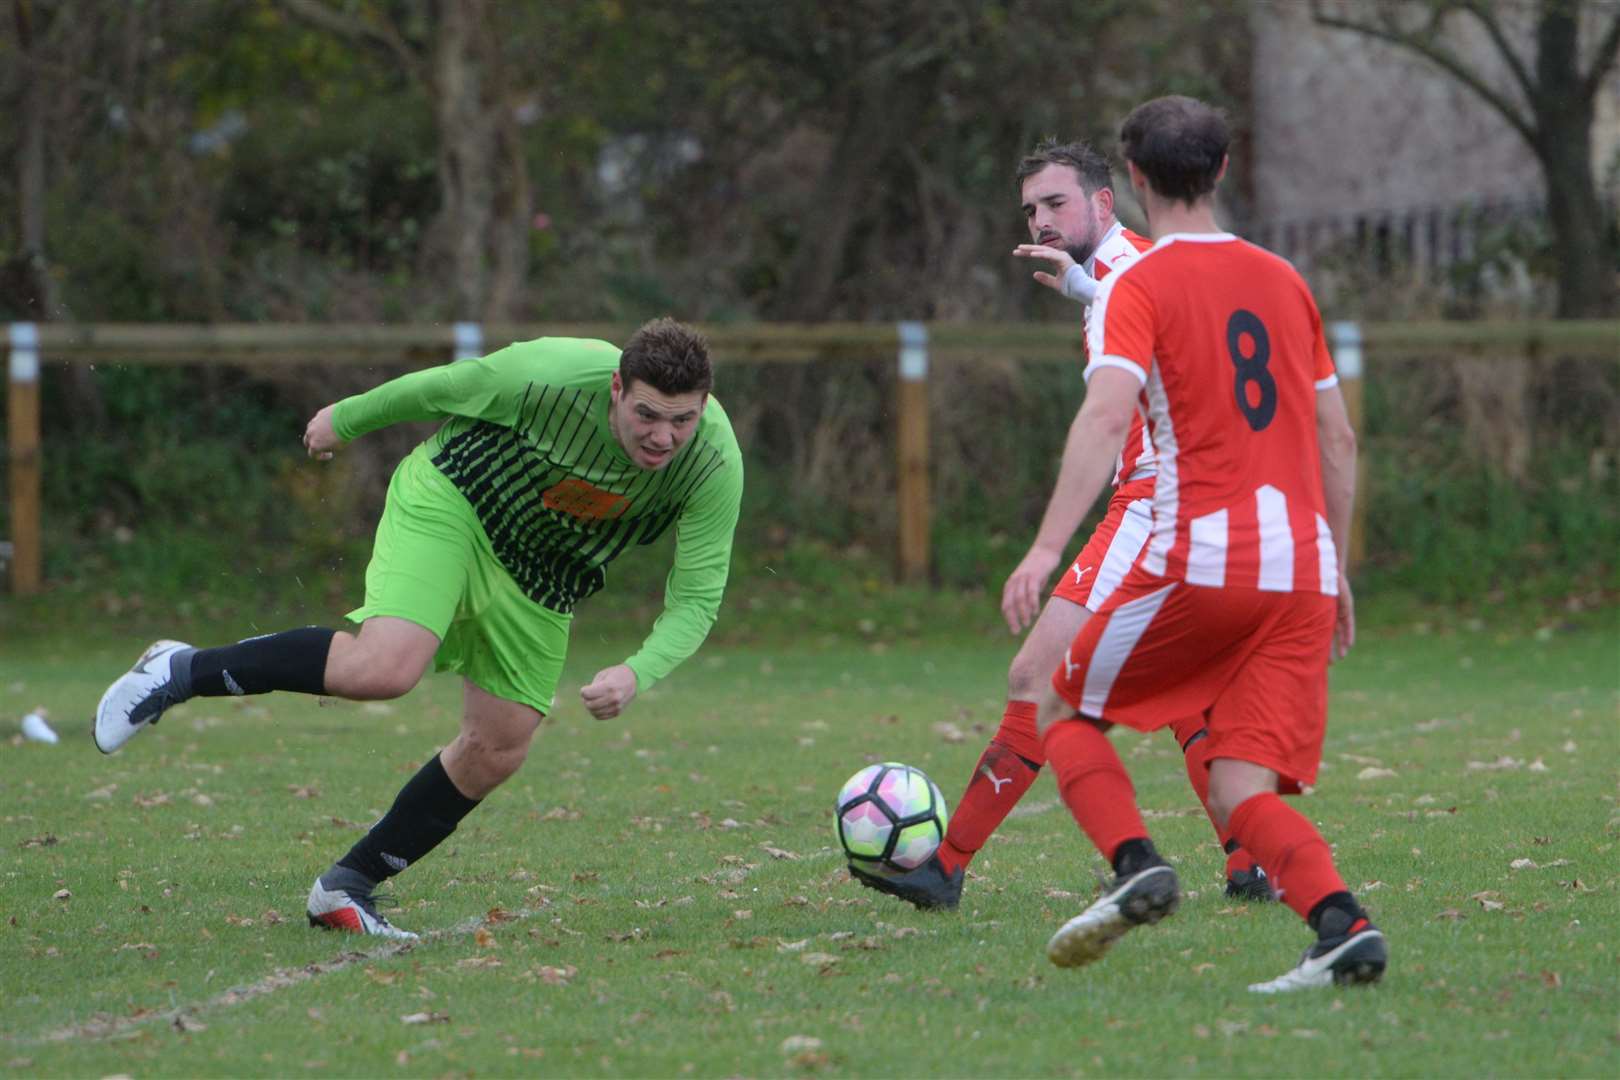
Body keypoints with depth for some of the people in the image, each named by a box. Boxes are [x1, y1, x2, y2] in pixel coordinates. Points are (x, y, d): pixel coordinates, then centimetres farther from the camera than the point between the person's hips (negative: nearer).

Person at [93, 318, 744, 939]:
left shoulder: (714, 463, -24)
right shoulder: (552, 374, -31)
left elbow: (695, 599, -17)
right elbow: (438, 388, -11)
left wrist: (636, 674, -36)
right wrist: (345, 420, 5)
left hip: (542, 581, 5)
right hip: (452, 503, -5)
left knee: (497, 751, 0)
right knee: (383, 668, -28)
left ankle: (348, 888, 15)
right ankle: (183, 672, -12)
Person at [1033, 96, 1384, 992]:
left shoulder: (1136, 287, -1)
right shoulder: (1282, 280, 17)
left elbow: (1107, 414, -17)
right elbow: (1337, 438, 20)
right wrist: (1335, 571, 27)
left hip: (1200, 562, -5)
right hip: (1302, 567, 5)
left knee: (1061, 712, 15)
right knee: (1241, 792, 3)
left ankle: (1136, 867, -9)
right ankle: (1343, 926, -22)